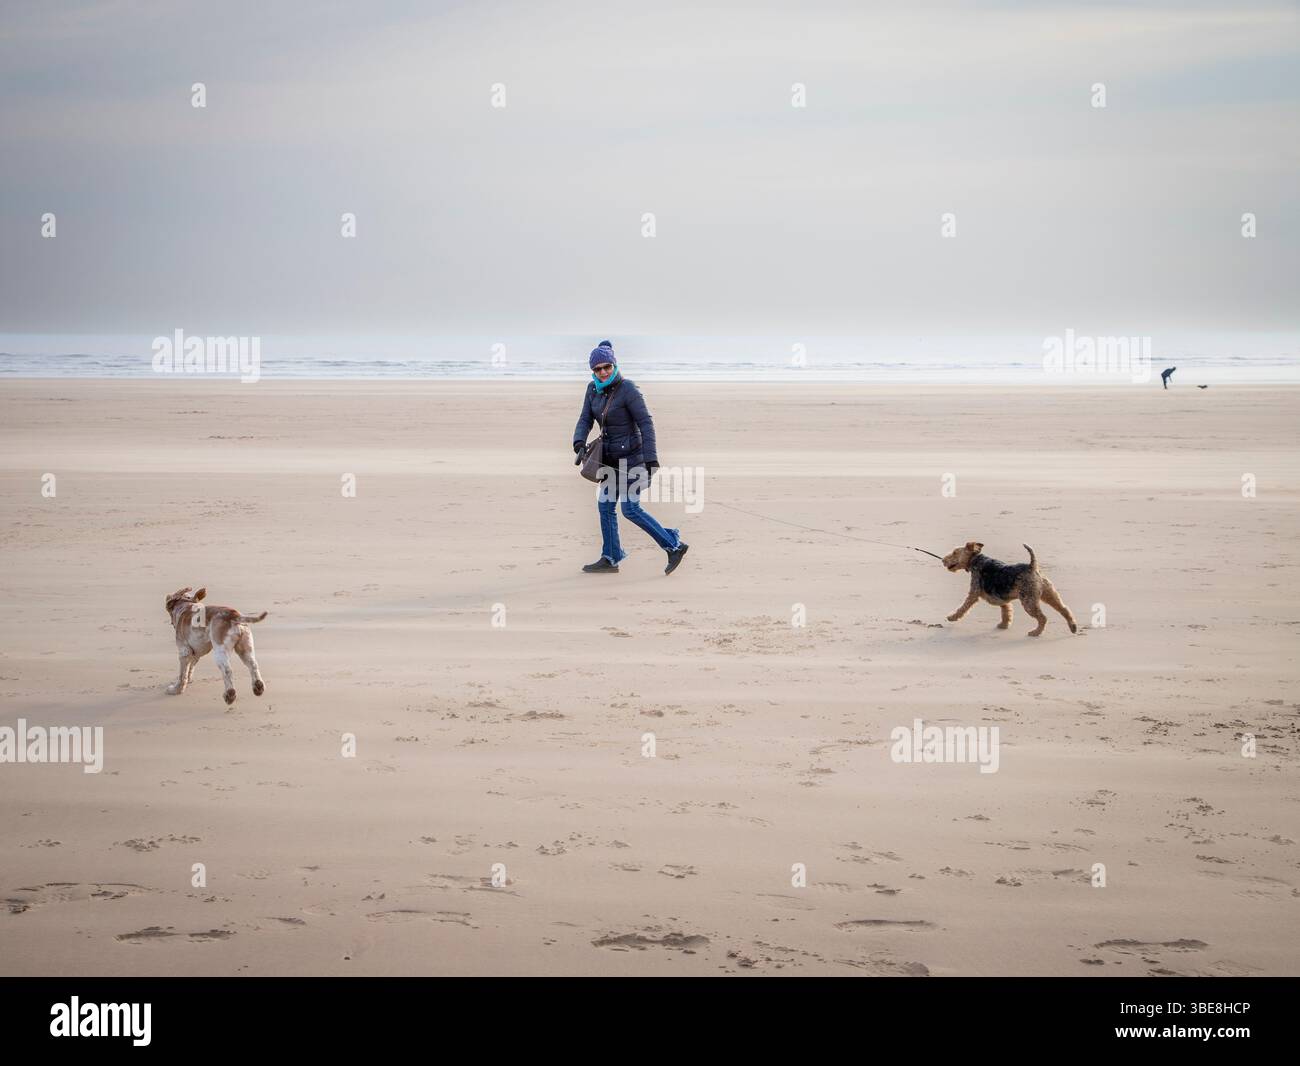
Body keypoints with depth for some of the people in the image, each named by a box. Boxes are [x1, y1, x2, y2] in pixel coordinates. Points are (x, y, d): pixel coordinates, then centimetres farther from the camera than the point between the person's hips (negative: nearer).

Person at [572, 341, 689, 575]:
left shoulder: (628, 389, -20)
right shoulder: (593, 389, 2)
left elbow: (646, 423, -20)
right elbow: (585, 421, 1)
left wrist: (651, 460, -25)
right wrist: (579, 445, -19)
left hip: (632, 456, -8)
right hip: (612, 457, 8)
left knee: (630, 509, -9)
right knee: (605, 506, 9)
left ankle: (674, 545, 1)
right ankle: (610, 559, 19)